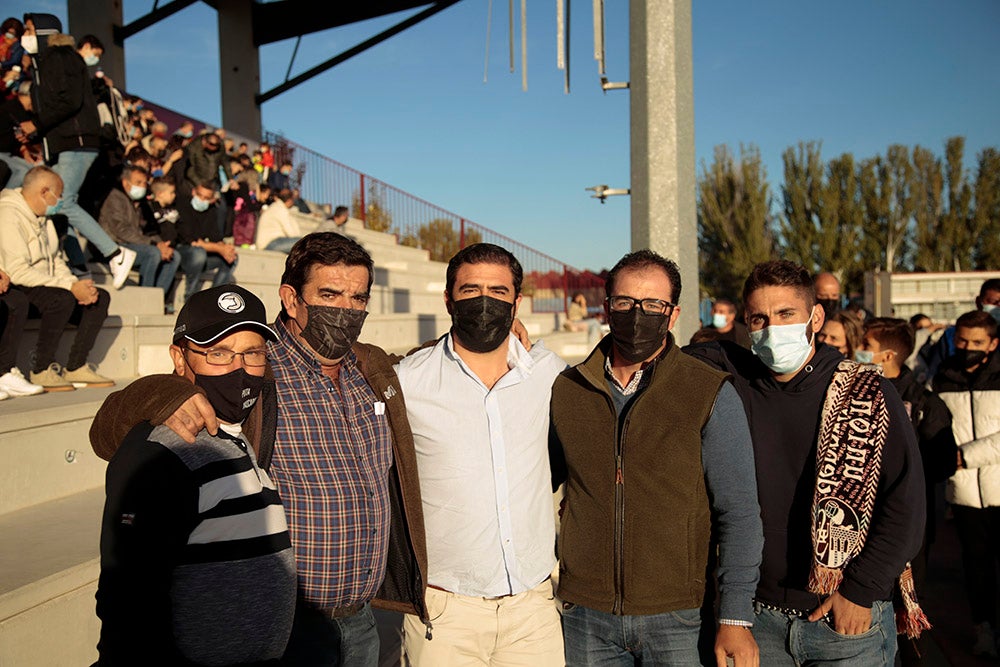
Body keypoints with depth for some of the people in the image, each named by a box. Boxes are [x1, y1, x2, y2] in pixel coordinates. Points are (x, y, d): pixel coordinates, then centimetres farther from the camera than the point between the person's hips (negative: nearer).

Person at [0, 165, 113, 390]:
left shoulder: (41, 216, 14)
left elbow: (54, 260, 16)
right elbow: (19, 272, -26)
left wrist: (77, 283, -4)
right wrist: (70, 287, -26)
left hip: (45, 285, 10)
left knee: (100, 297, -4)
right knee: (63, 299, -35)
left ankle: (75, 367, -4)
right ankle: (41, 371, -20)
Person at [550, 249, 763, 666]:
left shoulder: (711, 395, -6)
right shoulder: (566, 390, 2)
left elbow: (738, 512, -6)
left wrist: (735, 617, -9)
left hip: (677, 618, -2)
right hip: (586, 618, 2)